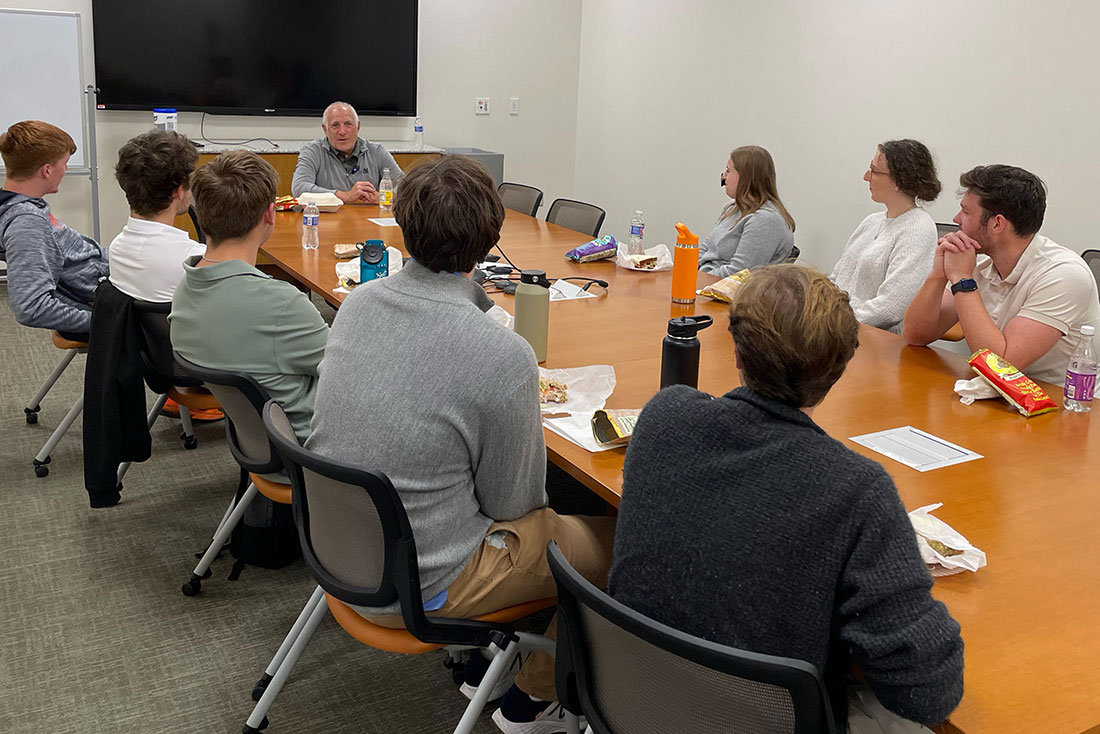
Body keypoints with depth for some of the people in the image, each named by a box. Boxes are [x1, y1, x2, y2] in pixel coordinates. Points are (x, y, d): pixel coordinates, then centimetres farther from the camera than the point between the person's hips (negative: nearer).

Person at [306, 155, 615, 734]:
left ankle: (482, 663, 37)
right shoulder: (504, 358, -29)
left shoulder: (357, 302, -7)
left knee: (536, 516, 27)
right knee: (615, 540, 10)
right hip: (415, 588, -7)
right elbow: (511, 502, -15)